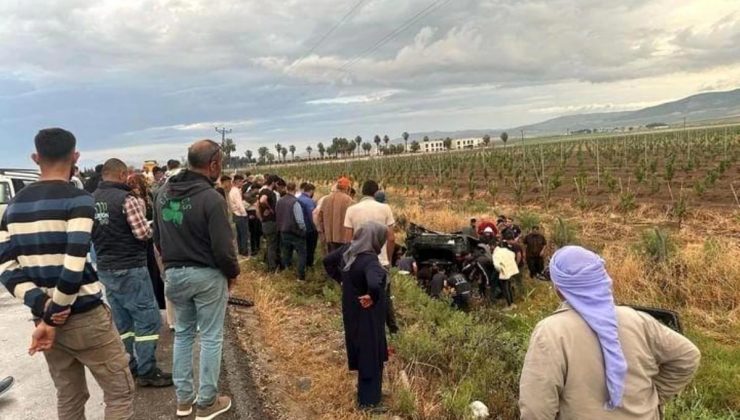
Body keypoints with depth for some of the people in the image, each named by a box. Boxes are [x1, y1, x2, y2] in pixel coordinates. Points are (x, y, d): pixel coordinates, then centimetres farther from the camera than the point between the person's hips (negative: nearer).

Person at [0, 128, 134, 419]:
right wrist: (52, 319, -13)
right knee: (120, 392, 8)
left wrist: (42, 305, -6)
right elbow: (74, 266, -23)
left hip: (45, 317, 7)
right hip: (85, 316, -7)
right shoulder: (78, 199, -13)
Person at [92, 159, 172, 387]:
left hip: (105, 269, 8)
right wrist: (141, 208, -1)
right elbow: (143, 233, -17)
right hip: (130, 268, -8)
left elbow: (90, 233, 16)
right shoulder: (127, 198, -16)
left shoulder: (91, 200, 7)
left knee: (122, 321, 16)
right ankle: (147, 372, 3)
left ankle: (128, 368, 24)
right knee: (148, 319, -1)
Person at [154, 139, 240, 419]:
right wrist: (233, 272, -3)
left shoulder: (164, 194, 2)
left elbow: (157, 238, 11)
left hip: (174, 274, 7)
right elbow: (222, 247, -21)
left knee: (183, 334, 19)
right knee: (211, 338, 7)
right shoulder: (211, 198, -21)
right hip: (207, 275, -6)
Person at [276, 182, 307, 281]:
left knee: (286, 254, 19)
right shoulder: (295, 202, -21)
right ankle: (301, 276, -1)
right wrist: (303, 229, -6)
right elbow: (299, 220, -23)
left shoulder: (279, 201, 1)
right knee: (302, 254, 4)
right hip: (295, 232, -7)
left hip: (283, 232, 7)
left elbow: (277, 216, 10)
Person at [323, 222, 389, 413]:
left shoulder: (347, 250, -5)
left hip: (351, 311, 9)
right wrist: (372, 297, -27)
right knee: (371, 355, 7)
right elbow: (374, 285, -48)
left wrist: (341, 279, 10)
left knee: (360, 351, 24)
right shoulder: (370, 260, -30)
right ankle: (369, 401, 21)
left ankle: (365, 391, 43)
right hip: (367, 315, -8)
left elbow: (328, 261, 11)